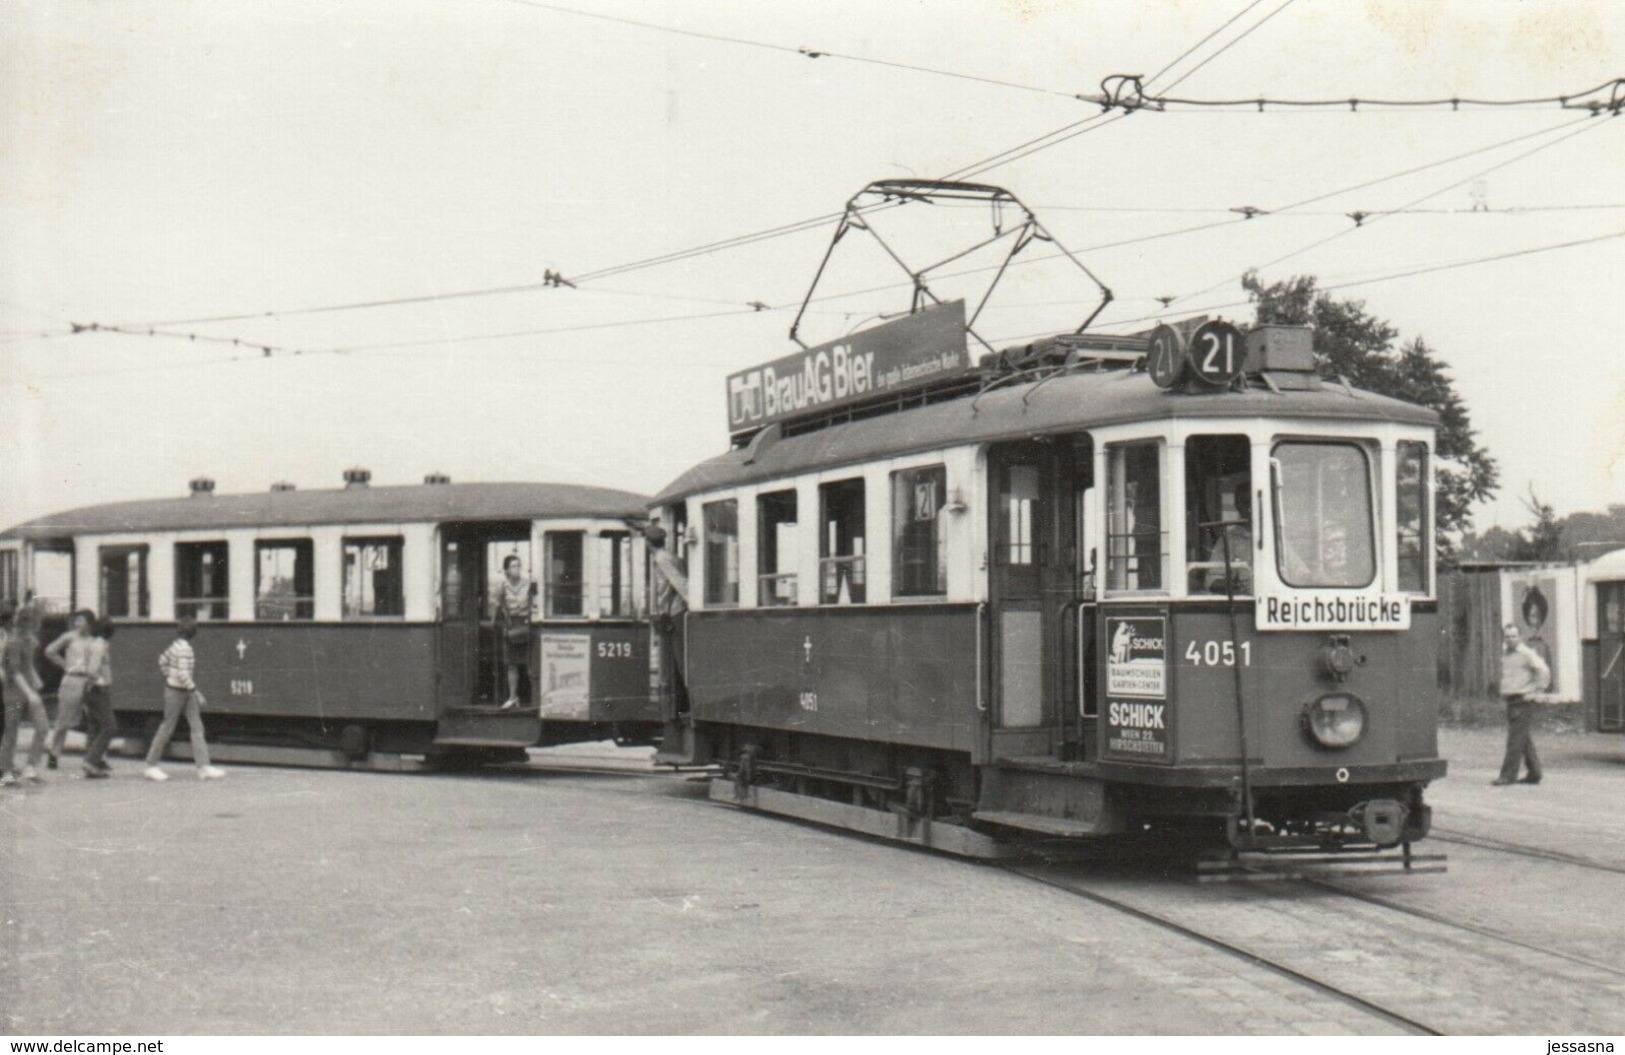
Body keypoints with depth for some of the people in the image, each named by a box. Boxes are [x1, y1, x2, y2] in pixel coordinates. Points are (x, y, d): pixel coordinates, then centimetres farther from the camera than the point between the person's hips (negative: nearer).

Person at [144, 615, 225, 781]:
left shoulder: (178, 643, 9)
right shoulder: (183, 648, -21)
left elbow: (162, 660, 21)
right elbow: (183, 674, -26)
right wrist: (197, 693, -24)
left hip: (186, 692, 9)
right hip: (176, 692, -9)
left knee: (197, 727, 1)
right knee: (167, 729, 2)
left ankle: (204, 768, -4)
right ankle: (150, 766, 15)